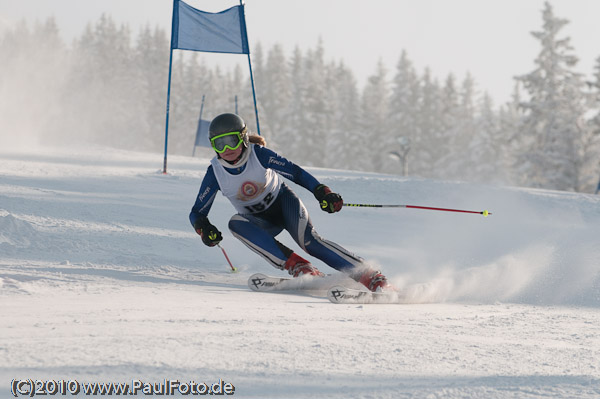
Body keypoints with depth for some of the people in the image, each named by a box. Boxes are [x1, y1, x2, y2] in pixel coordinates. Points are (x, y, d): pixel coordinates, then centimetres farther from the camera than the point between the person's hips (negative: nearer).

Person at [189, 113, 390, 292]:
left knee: (308, 241, -30)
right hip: (259, 222, 2)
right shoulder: (215, 173, -17)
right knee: (235, 223, -32)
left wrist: (322, 192, -33)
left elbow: (294, 172, -18)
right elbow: (197, 212, -9)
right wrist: (204, 229, -31)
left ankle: (372, 277, -34)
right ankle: (296, 265, -37)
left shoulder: (258, 154, -22)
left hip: (283, 201, -2)